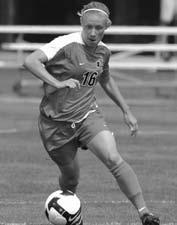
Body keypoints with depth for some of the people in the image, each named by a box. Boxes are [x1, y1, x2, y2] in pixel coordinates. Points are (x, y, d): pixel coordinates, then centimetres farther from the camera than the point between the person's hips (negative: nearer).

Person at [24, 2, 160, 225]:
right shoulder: (66, 44, -16)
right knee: (70, 176, 8)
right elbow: (30, 61, -26)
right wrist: (57, 83, -36)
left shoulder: (103, 51, 4)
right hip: (57, 121, -3)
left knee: (114, 159, -19)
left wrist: (126, 111, 24)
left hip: (88, 114, 3)